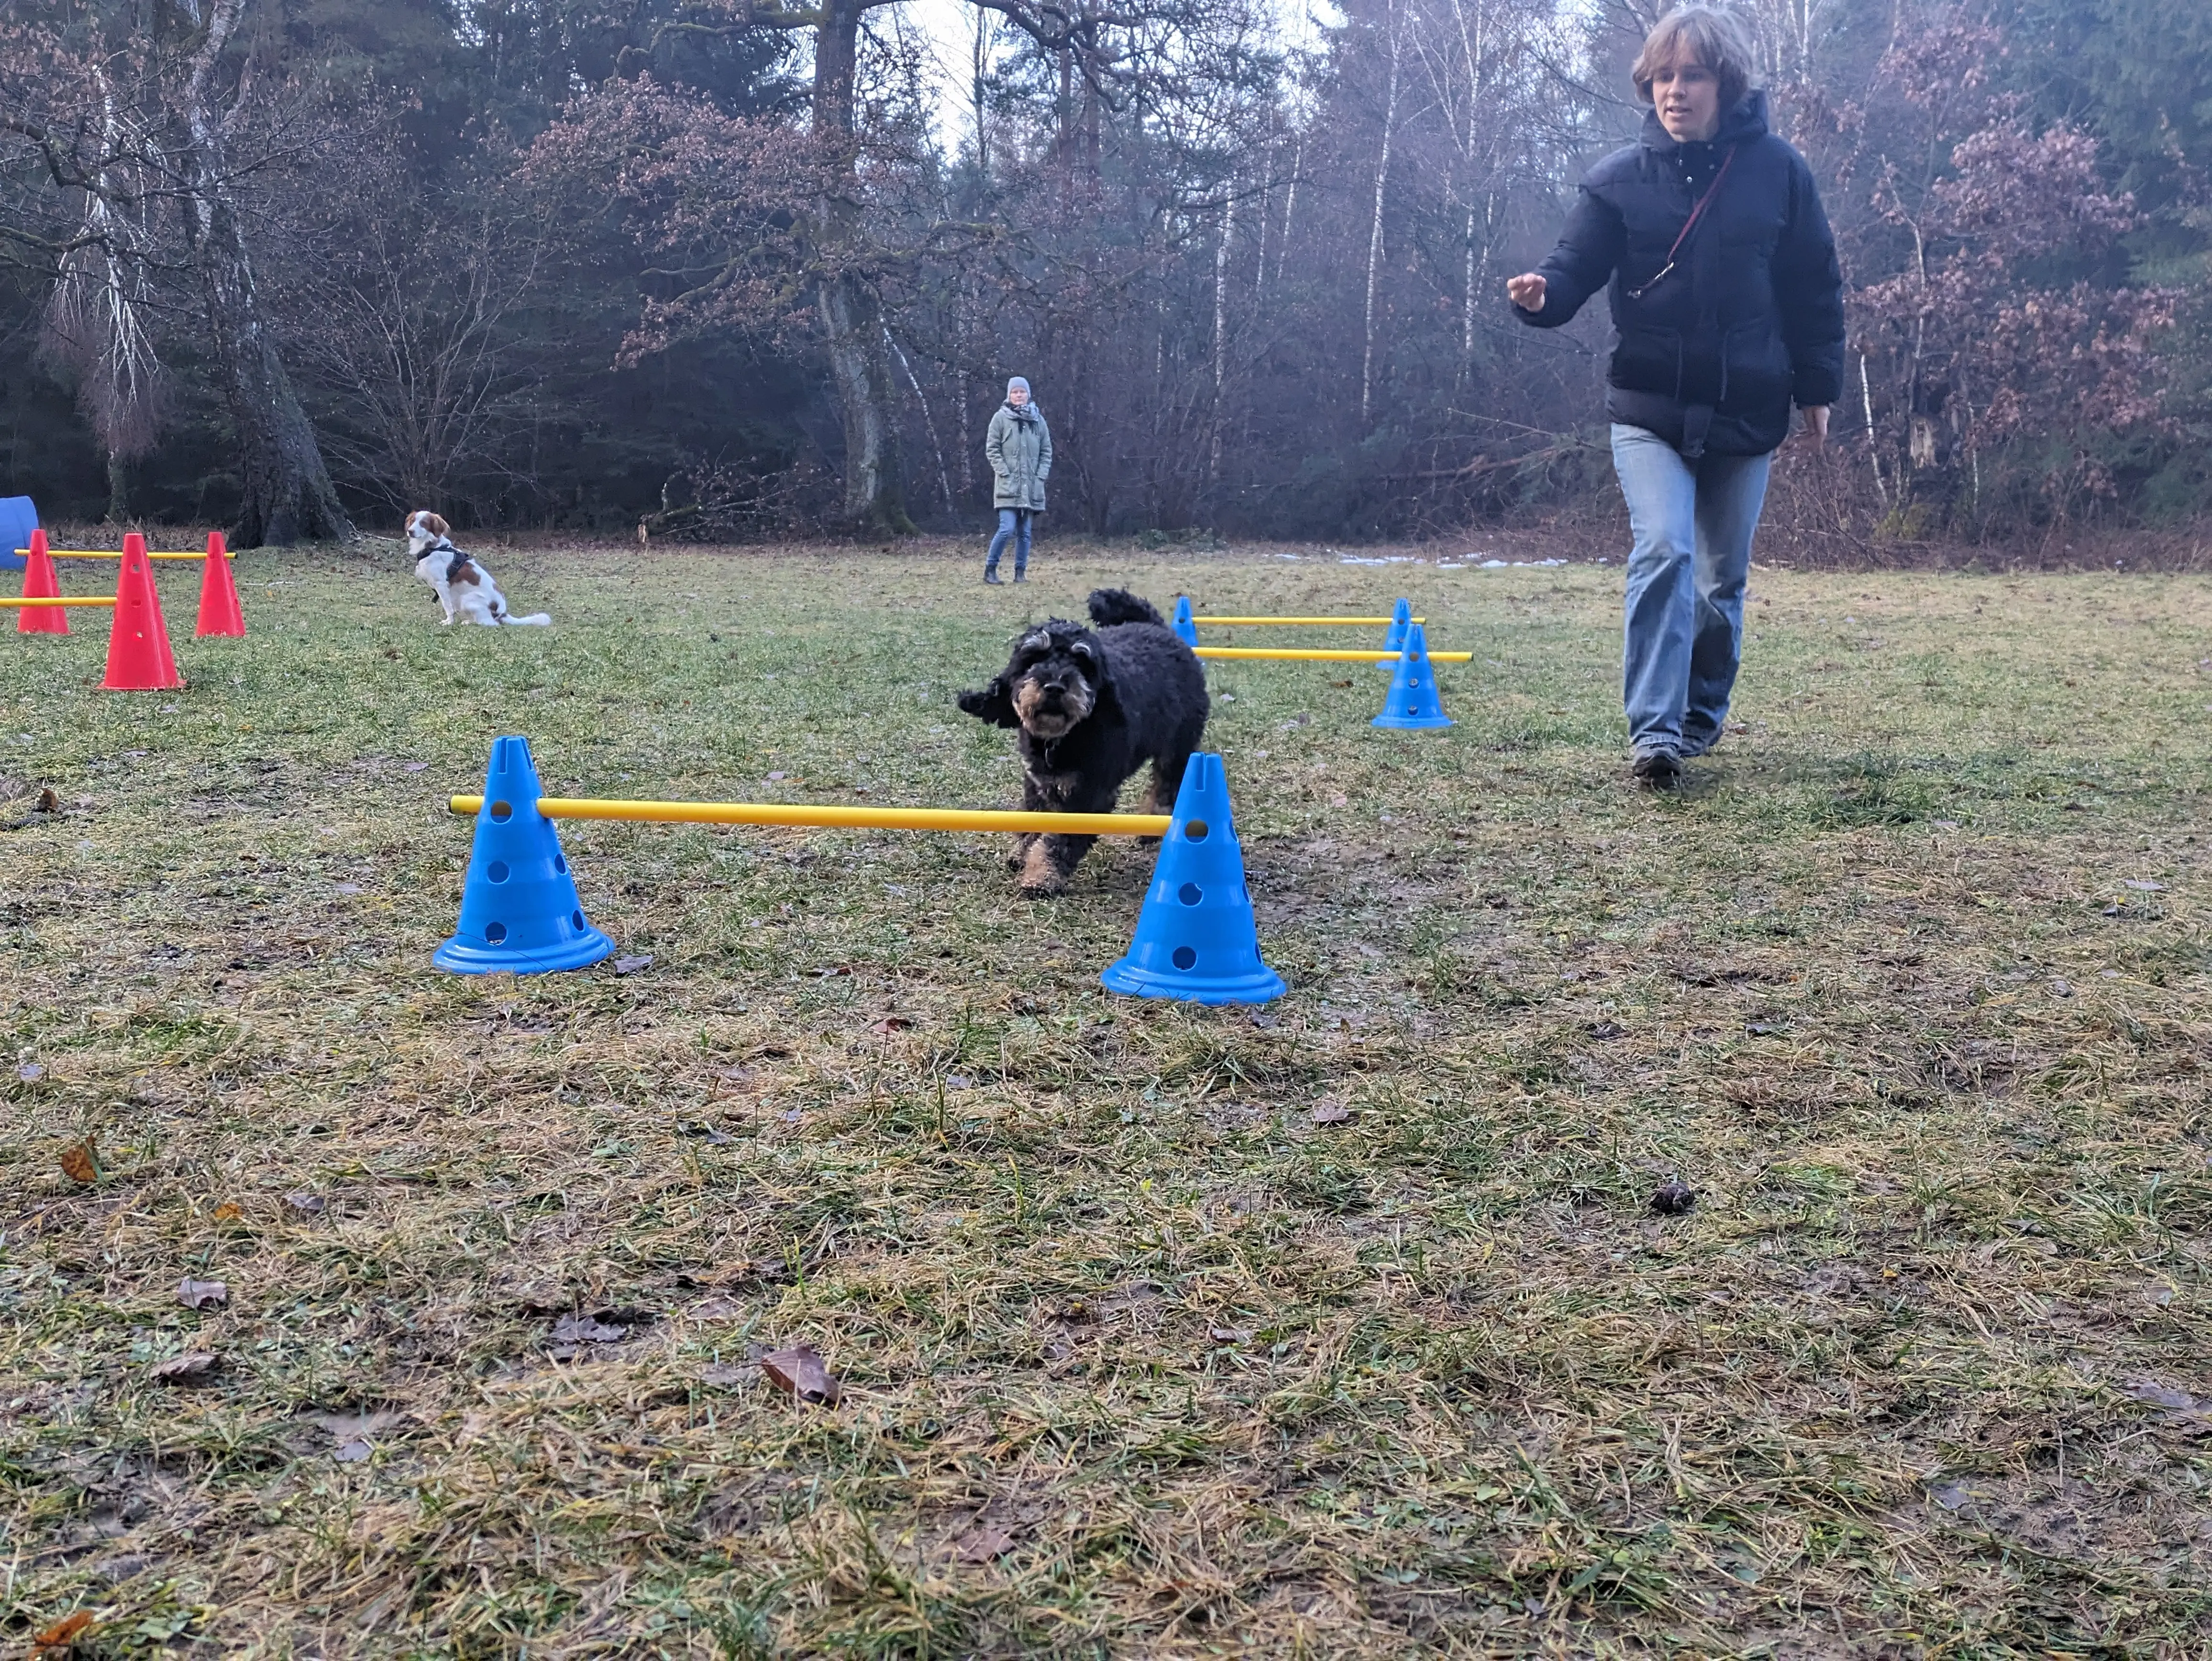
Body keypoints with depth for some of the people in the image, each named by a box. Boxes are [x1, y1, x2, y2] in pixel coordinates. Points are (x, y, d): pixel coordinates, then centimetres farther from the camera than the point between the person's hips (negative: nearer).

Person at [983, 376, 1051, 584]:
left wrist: (1041, 475, 0)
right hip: (1008, 486, -4)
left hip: (1032, 487, 4)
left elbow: (1047, 450, 13)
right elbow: (992, 449, 0)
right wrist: (1005, 473, -10)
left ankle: (1020, 572, 13)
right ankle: (990, 569, 0)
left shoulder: (1038, 420, 10)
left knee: (1025, 533, 5)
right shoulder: (1001, 418, 1)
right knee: (1007, 530, -13)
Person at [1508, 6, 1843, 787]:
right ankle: (1654, 730, -18)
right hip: (1649, 409, -1)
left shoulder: (1778, 171, -1)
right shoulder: (1620, 178, -1)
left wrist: (1818, 387, 6)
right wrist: (1541, 293, -29)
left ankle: (1703, 712, 31)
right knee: (1664, 553, -19)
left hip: (1746, 414, 1)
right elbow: (1576, 267, -6)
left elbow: (1815, 288, 5)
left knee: (1722, 580, 11)